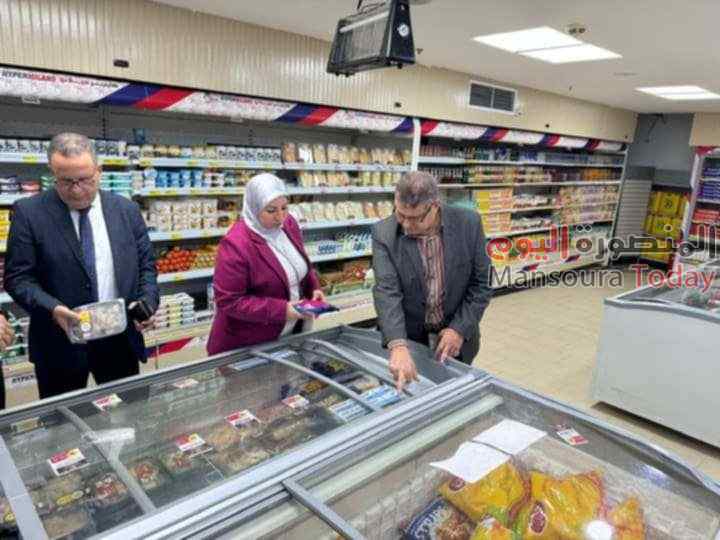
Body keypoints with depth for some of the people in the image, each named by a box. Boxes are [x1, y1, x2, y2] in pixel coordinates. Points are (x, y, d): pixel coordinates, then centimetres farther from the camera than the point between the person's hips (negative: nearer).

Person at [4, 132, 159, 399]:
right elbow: (18, 277, -6)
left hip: (120, 340, 2)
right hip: (60, 343, -2)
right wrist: (52, 309, -23)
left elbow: (146, 265, 6)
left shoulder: (127, 210, 2)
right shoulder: (29, 212, -6)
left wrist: (148, 303, -11)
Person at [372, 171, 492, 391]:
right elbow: (386, 291, -25)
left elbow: (481, 283, -8)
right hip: (408, 337, -1)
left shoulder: (468, 224, -14)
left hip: (456, 335, 1)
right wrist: (398, 346, -38)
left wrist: (460, 329, -16)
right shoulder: (384, 233, -16)